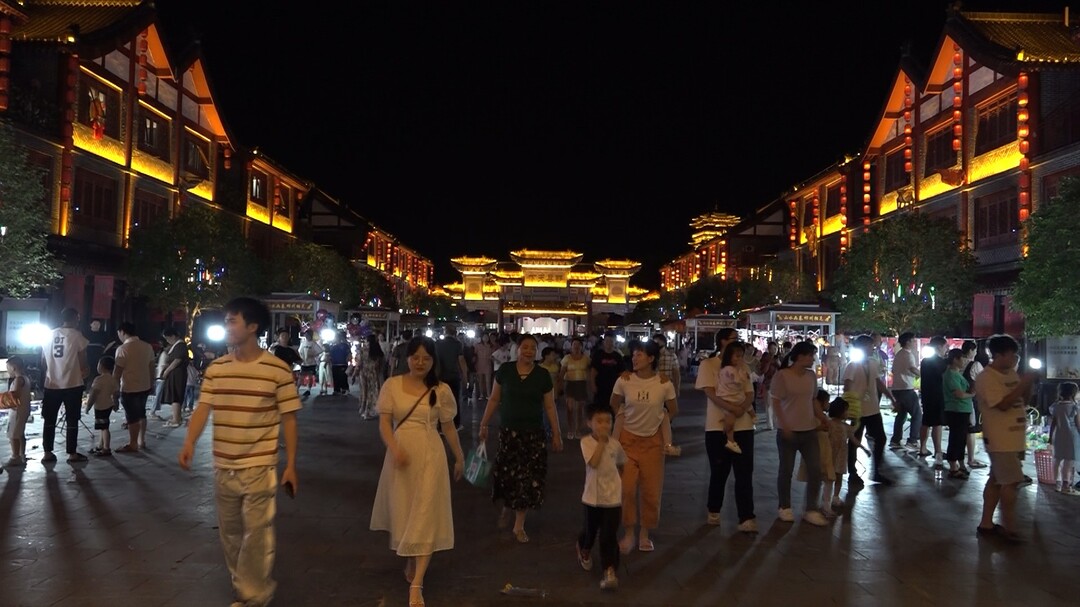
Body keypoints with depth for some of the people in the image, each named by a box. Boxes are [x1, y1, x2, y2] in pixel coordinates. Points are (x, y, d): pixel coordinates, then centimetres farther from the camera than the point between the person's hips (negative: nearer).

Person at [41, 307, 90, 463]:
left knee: (49, 420, 13)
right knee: (72, 420, 3)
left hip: (51, 384, 5)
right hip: (73, 384, -5)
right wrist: (85, 372, 11)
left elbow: (44, 360, 14)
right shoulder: (77, 335, -8)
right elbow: (82, 363, -8)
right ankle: (72, 454, 6)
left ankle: (47, 453, 16)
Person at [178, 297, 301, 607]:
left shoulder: (278, 369, -9)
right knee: (229, 533, 16)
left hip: (259, 468, -5)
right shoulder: (215, 368, 4)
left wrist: (291, 465, -6)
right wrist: (189, 443, -23)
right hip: (223, 468, 5)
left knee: (256, 536, -1)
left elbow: (288, 419, -5)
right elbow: (203, 408, -4)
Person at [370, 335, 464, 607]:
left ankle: (416, 584, -2)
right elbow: (384, 422, -6)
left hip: (430, 455, -1)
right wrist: (394, 448, -24)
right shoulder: (392, 385, -1)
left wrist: (459, 457, 15)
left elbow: (448, 427, 9)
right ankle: (410, 561, 43)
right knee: (403, 511, 15)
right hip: (400, 454, 1)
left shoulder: (441, 390, 0)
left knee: (425, 515, -5)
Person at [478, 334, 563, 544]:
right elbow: (494, 399, 5)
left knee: (528, 477, 1)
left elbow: (550, 406, 3)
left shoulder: (543, 375, -2)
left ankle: (519, 525, 15)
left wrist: (556, 434, 2)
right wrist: (484, 424, 4)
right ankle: (506, 508, 33)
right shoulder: (505, 370, -2)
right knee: (506, 472, 0)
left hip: (534, 433, 0)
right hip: (508, 430, 0)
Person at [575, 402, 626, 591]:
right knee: (589, 530, 20)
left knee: (609, 537, -5)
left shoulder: (615, 444, -3)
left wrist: (614, 479, 9)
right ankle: (584, 552, 51)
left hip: (613, 497, 1)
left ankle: (610, 572, 0)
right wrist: (601, 442, -25)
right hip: (592, 497, 0)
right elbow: (593, 463, -28)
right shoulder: (586, 442, -13)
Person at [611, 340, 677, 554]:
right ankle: (628, 533, 15)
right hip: (628, 439, 0)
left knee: (651, 491, 7)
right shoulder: (623, 381, -14)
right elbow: (614, 405, 7)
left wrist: (655, 418, 8)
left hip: (652, 441, 0)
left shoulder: (665, 384, -16)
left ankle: (645, 534, 25)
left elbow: (673, 411, 3)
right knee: (627, 489, -3)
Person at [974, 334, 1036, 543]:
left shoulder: (1011, 374, 10)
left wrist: (1029, 384, -1)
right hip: (1001, 439, -9)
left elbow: (1023, 400, 16)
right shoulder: (986, 378, -16)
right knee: (1012, 481, -5)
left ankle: (986, 524, 20)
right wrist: (1023, 383, -22)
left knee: (997, 480, 12)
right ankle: (1009, 529, 6)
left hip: (1012, 438, 9)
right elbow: (1003, 404, -24)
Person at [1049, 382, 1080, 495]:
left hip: (1059, 435, 5)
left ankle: (1058, 483, 17)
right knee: (1070, 460, -3)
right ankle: (1066, 485, -5)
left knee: (1058, 459, 11)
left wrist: (1051, 436, 14)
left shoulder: (1056, 406, 4)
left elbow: (1053, 423, 7)